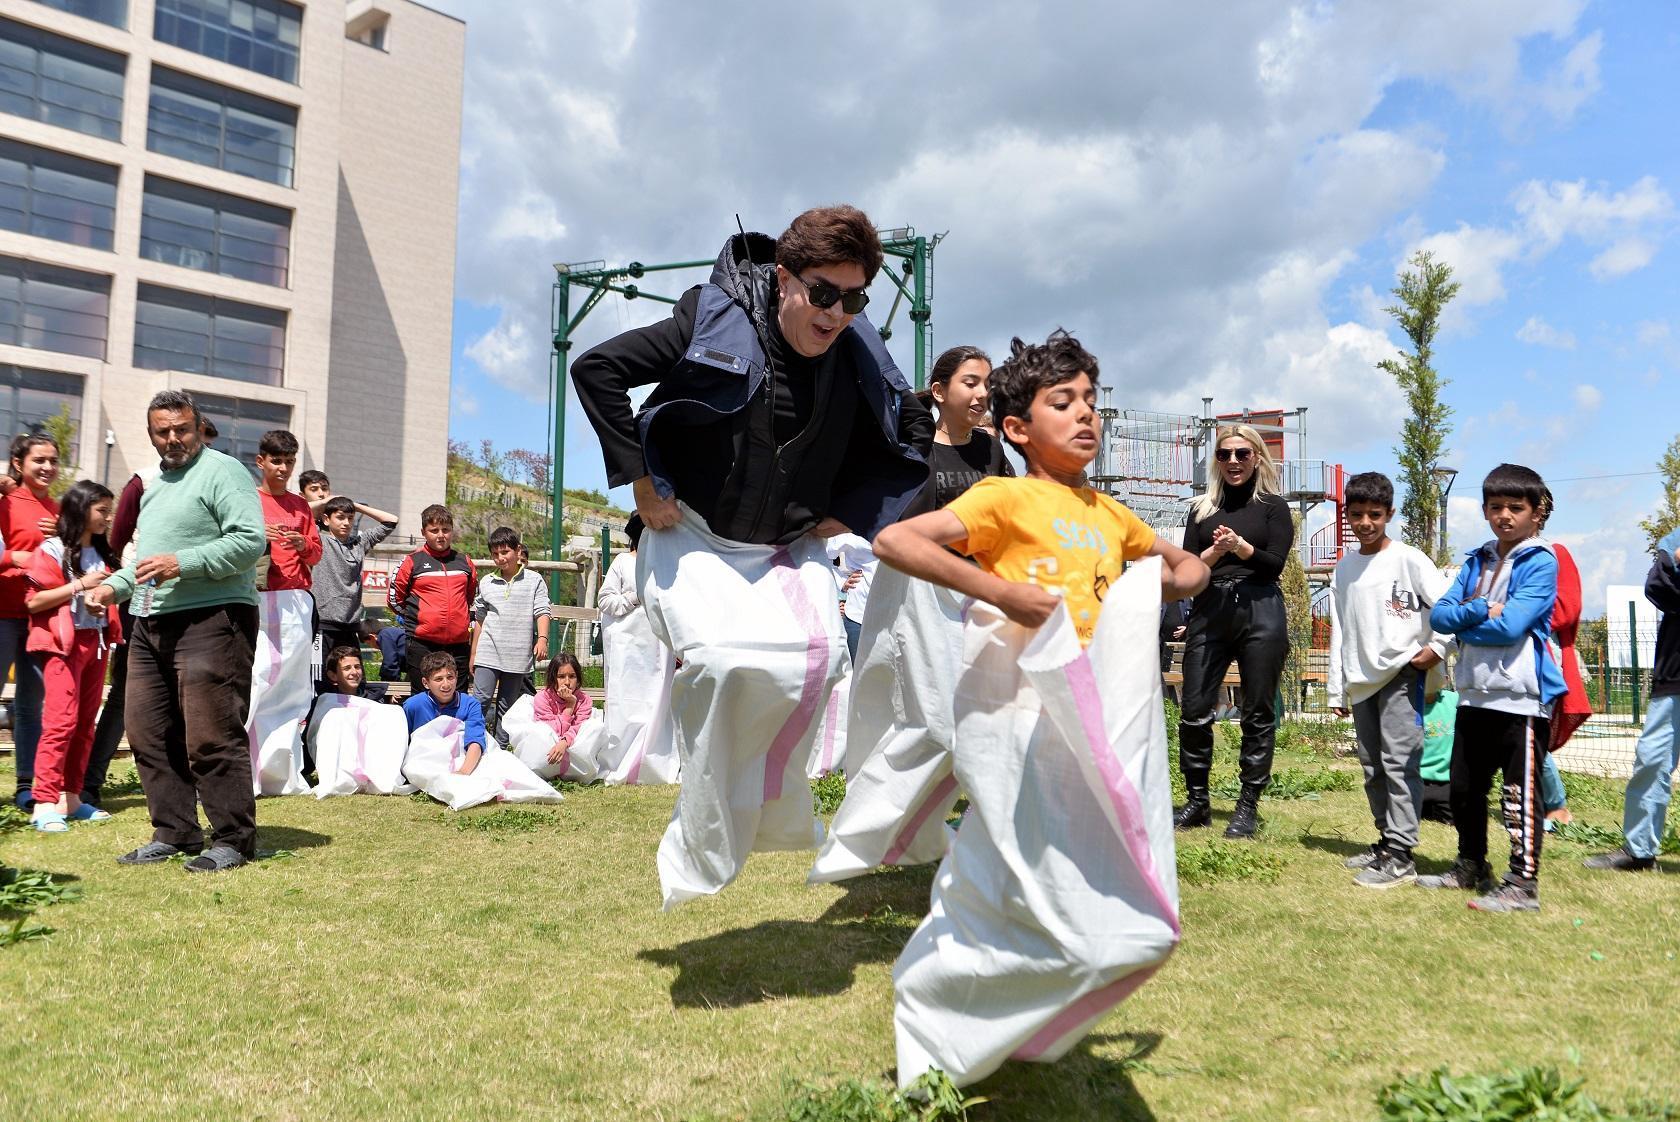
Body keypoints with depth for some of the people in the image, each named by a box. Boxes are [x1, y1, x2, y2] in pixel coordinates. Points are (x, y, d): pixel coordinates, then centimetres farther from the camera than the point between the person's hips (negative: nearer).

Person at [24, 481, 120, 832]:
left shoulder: (101, 553, 14)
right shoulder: (52, 550, -6)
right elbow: (33, 602, -12)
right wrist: (80, 585, -17)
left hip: (95, 642, 7)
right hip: (63, 643, -7)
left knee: (86, 723, 7)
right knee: (61, 720, -13)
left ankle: (71, 797, 14)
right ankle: (45, 804, -11)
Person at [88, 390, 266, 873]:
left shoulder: (223, 471, -4)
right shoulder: (155, 484, 24)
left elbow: (251, 541, -16)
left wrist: (182, 563, -20)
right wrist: (115, 585, 17)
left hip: (211, 619, -9)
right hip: (150, 624, 9)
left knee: (211, 737, -9)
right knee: (149, 735, 9)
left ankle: (233, 840, -1)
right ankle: (174, 833, 19)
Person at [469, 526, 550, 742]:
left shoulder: (534, 581, 2)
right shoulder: (486, 583, 9)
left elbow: (542, 612, -5)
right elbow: (479, 620, 15)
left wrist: (542, 639, -21)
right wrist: (473, 654, 15)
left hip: (518, 656, -1)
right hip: (488, 654, 1)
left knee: (507, 707, 8)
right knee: (481, 700, -11)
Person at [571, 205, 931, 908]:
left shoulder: (859, 365, -2)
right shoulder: (714, 326, -13)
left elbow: (914, 436, 16)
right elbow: (596, 369, -10)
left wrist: (854, 510, 5)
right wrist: (640, 478, -12)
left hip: (787, 550, 4)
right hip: (691, 539, -3)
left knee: (817, 655, -24)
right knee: (730, 660, -28)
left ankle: (767, 806, 2)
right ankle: (703, 844, -6)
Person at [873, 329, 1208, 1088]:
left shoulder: (1109, 514, 15)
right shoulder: (1007, 498, -5)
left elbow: (1186, 564, 32)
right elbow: (894, 542, -17)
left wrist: (1176, 578, 8)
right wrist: (1002, 592, -21)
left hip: (1094, 719, 7)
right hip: (1023, 718, -7)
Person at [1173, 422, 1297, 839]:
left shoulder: (1273, 506, 8)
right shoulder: (1202, 509, 15)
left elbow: (1275, 563, -3)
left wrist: (1240, 545, -19)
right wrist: (1215, 551, -11)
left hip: (1260, 612, -2)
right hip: (1209, 612, 2)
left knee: (1258, 715, 1)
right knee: (1195, 711, -2)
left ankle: (1248, 806, 9)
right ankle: (1197, 801, 10)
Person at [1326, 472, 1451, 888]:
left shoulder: (1409, 559, -5)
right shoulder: (1344, 569, 11)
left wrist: (1435, 650, -11)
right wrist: (1337, 690, 14)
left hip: (1403, 674, -6)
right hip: (1362, 681, 7)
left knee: (1399, 762, -11)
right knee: (1372, 767, 12)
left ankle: (1400, 856, -10)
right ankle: (1386, 840, 24)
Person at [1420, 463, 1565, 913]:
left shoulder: (1541, 563, -7)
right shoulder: (1476, 561, 12)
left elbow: (1511, 625, -19)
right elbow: (1438, 615, 3)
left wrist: (1461, 622, -6)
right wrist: (1480, 610, -14)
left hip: (1521, 696, -7)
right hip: (1474, 693, 7)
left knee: (1521, 794, -2)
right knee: (1464, 787, 16)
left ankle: (1523, 884, 6)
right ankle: (1471, 866, 32)